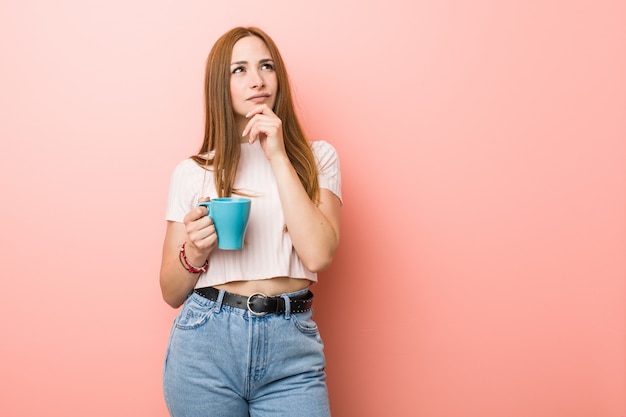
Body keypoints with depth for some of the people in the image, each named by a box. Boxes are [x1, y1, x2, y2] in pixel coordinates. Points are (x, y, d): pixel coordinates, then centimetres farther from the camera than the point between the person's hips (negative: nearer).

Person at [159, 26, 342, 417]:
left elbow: (319, 254, -11)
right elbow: (172, 292, 8)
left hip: (292, 345, 0)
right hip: (206, 343, 1)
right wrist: (195, 252, -12)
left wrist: (278, 157, -9)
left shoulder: (318, 157, 6)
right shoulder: (194, 171, 6)